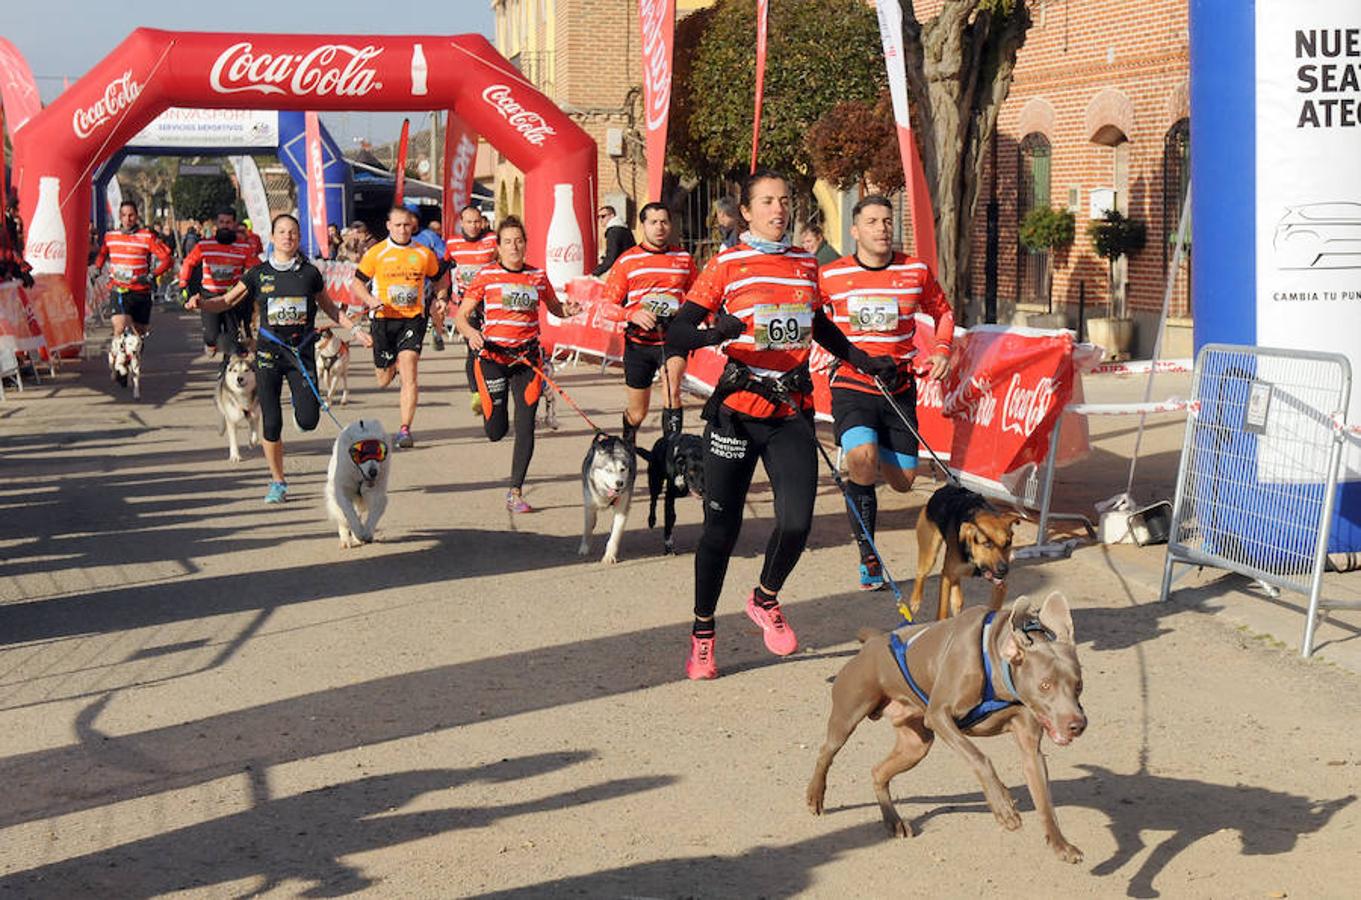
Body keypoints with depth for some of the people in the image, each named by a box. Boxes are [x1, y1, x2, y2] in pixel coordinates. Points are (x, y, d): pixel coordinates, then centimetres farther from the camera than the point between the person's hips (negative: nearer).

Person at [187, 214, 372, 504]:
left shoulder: (310, 273, 3)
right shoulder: (259, 274, 2)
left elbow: (329, 307, 17)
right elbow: (227, 301, 4)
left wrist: (355, 330, 11)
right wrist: (202, 303, -14)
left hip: (302, 352, 0)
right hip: (269, 352, 0)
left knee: (308, 421, -10)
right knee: (271, 423, -3)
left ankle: (303, 400, 29)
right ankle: (278, 482, 12)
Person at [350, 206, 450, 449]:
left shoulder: (424, 254, 5)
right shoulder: (376, 253, 0)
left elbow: (439, 279, 20)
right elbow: (358, 283, 6)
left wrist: (441, 298, 0)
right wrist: (371, 300, -14)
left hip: (413, 319, 0)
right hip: (384, 319, 0)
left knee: (408, 373, -16)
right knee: (383, 381, 10)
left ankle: (405, 429, -13)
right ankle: (390, 365, 49)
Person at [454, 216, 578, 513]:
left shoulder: (538, 276, 5)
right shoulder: (487, 275, -3)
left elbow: (554, 307, 20)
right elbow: (460, 316, -1)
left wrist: (567, 310, -3)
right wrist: (471, 333, -22)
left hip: (527, 357, 2)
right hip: (493, 356, -2)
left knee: (526, 426, -6)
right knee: (496, 431, 1)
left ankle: (515, 492, 4)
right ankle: (483, 399, 39)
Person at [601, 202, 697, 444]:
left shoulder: (684, 259, 7)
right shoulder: (627, 260, 1)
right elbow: (608, 304, -1)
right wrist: (633, 315, -20)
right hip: (639, 342, 0)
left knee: (672, 390, -30)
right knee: (637, 414, 9)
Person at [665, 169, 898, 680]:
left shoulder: (806, 265, 11)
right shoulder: (726, 266, -3)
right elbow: (675, 335, -9)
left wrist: (866, 362, 26)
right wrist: (717, 333, -28)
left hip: (792, 412, 3)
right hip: (737, 409, -3)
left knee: (797, 522, -11)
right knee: (722, 525, -1)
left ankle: (765, 600, 20)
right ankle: (702, 633, 18)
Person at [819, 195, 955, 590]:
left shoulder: (916, 271, 0)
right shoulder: (830, 276, -4)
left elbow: (942, 311, 18)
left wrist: (941, 351, 3)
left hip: (900, 388, 3)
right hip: (851, 385, -3)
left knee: (903, 480, 5)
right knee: (862, 459, -28)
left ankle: (875, 455, 44)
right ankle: (868, 558, -15)